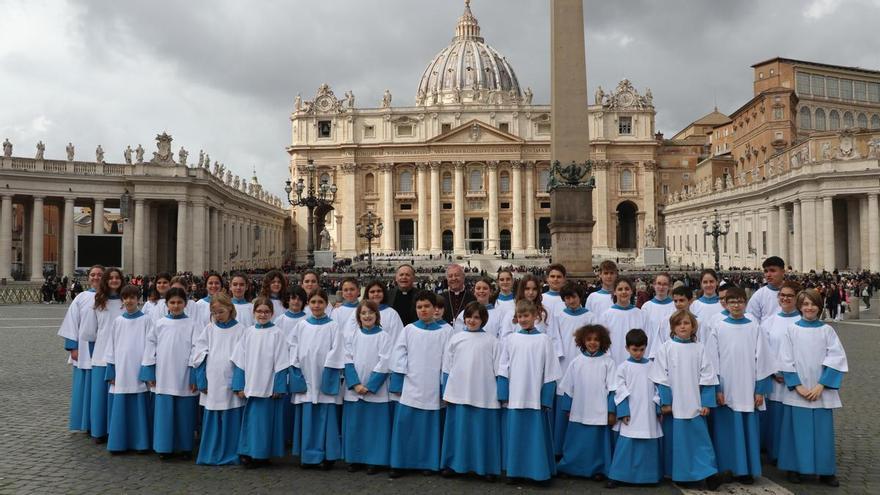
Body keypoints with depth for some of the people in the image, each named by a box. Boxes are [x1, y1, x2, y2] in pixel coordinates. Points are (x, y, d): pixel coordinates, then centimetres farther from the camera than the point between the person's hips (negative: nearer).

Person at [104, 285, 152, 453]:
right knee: (119, 408, 5)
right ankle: (118, 442, 16)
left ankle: (140, 442, 12)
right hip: (120, 372, 3)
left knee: (139, 408, 2)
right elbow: (111, 347, 10)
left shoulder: (145, 320, -1)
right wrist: (111, 372, 5)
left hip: (138, 373, -3)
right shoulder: (118, 321, 7)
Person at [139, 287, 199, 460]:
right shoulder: (159, 324, 4)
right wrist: (149, 373, 3)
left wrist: (195, 377, -9)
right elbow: (150, 348, 7)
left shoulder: (191, 325, -2)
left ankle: (185, 447, 19)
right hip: (163, 378, 2)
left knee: (184, 413, 6)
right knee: (164, 412, 5)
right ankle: (165, 447, 18)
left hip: (184, 378, -2)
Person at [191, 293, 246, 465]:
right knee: (212, 421, 7)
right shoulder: (208, 330, 6)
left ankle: (231, 455, 15)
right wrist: (202, 382, -2)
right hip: (212, 385, 2)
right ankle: (210, 455, 19)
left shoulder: (240, 330, -1)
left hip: (231, 385, -2)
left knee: (231, 422, 3)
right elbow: (199, 357, 6)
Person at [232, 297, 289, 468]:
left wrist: (279, 387, -11)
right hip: (251, 386, 3)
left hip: (269, 387, -3)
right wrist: (239, 386, 1)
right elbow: (240, 360, 6)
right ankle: (248, 453, 20)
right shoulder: (248, 332, 5)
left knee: (264, 420, 2)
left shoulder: (277, 333, -5)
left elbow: (281, 362, -7)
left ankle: (261, 455, 14)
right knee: (250, 420, 8)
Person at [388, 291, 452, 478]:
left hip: (432, 388, 0)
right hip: (410, 387, 1)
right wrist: (398, 384, -3)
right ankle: (399, 463, 12)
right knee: (404, 424, 0)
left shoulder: (445, 331, 0)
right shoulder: (408, 330, 3)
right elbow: (398, 357, 2)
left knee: (430, 425, 7)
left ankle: (428, 463, 21)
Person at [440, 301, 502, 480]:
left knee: (483, 430, 4)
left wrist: (501, 394, -2)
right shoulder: (455, 338, 7)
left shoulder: (491, 341, 2)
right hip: (458, 393, 2)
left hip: (484, 395, -1)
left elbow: (498, 370, 2)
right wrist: (446, 393, 5)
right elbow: (447, 368, 8)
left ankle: (487, 467, 16)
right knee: (458, 430, 7)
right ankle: (453, 463, 21)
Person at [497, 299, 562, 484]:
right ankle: (514, 471, 22)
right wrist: (503, 396, 1)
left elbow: (550, 371, -1)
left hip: (536, 398, -2)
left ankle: (539, 471, 18)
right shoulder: (510, 339, 4)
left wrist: (546, 399, -5)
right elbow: (503, 369, 6)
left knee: (537, 435, 3)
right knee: (515, 435, 8)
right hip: (515, 398, 2)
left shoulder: (544, 340, -1)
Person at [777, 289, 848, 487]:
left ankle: (825, 471, 17)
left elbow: (837, 359, -4)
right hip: (797, 391, -1)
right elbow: (786, 360, -2)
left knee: (823, 430, 4)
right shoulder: (791, 330, 0)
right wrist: (797, 386, -11)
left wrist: (821, 385, -12)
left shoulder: (827, 330, 2)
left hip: (821, 391, 1)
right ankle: (795, 468, 15)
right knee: (798, 429, 2)